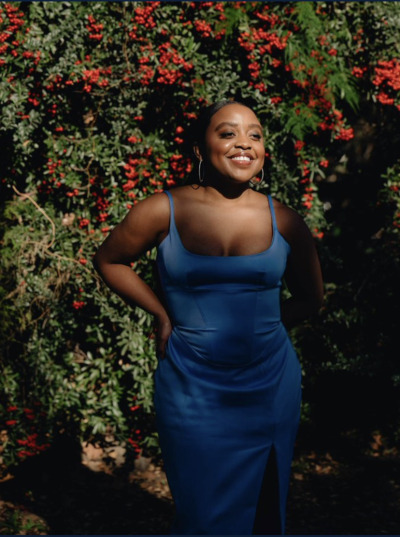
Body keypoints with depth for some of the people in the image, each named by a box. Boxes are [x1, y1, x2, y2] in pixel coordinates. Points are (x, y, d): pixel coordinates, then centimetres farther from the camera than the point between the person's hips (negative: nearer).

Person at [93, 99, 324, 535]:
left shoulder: (283, 221, -2)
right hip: (193, 388, -2)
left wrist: (256, 326, -1)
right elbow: (108, 260, 8)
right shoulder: (164, 212, -7)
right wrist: (162, 314, -1)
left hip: (271, 387, 2)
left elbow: (310, 298, 12)